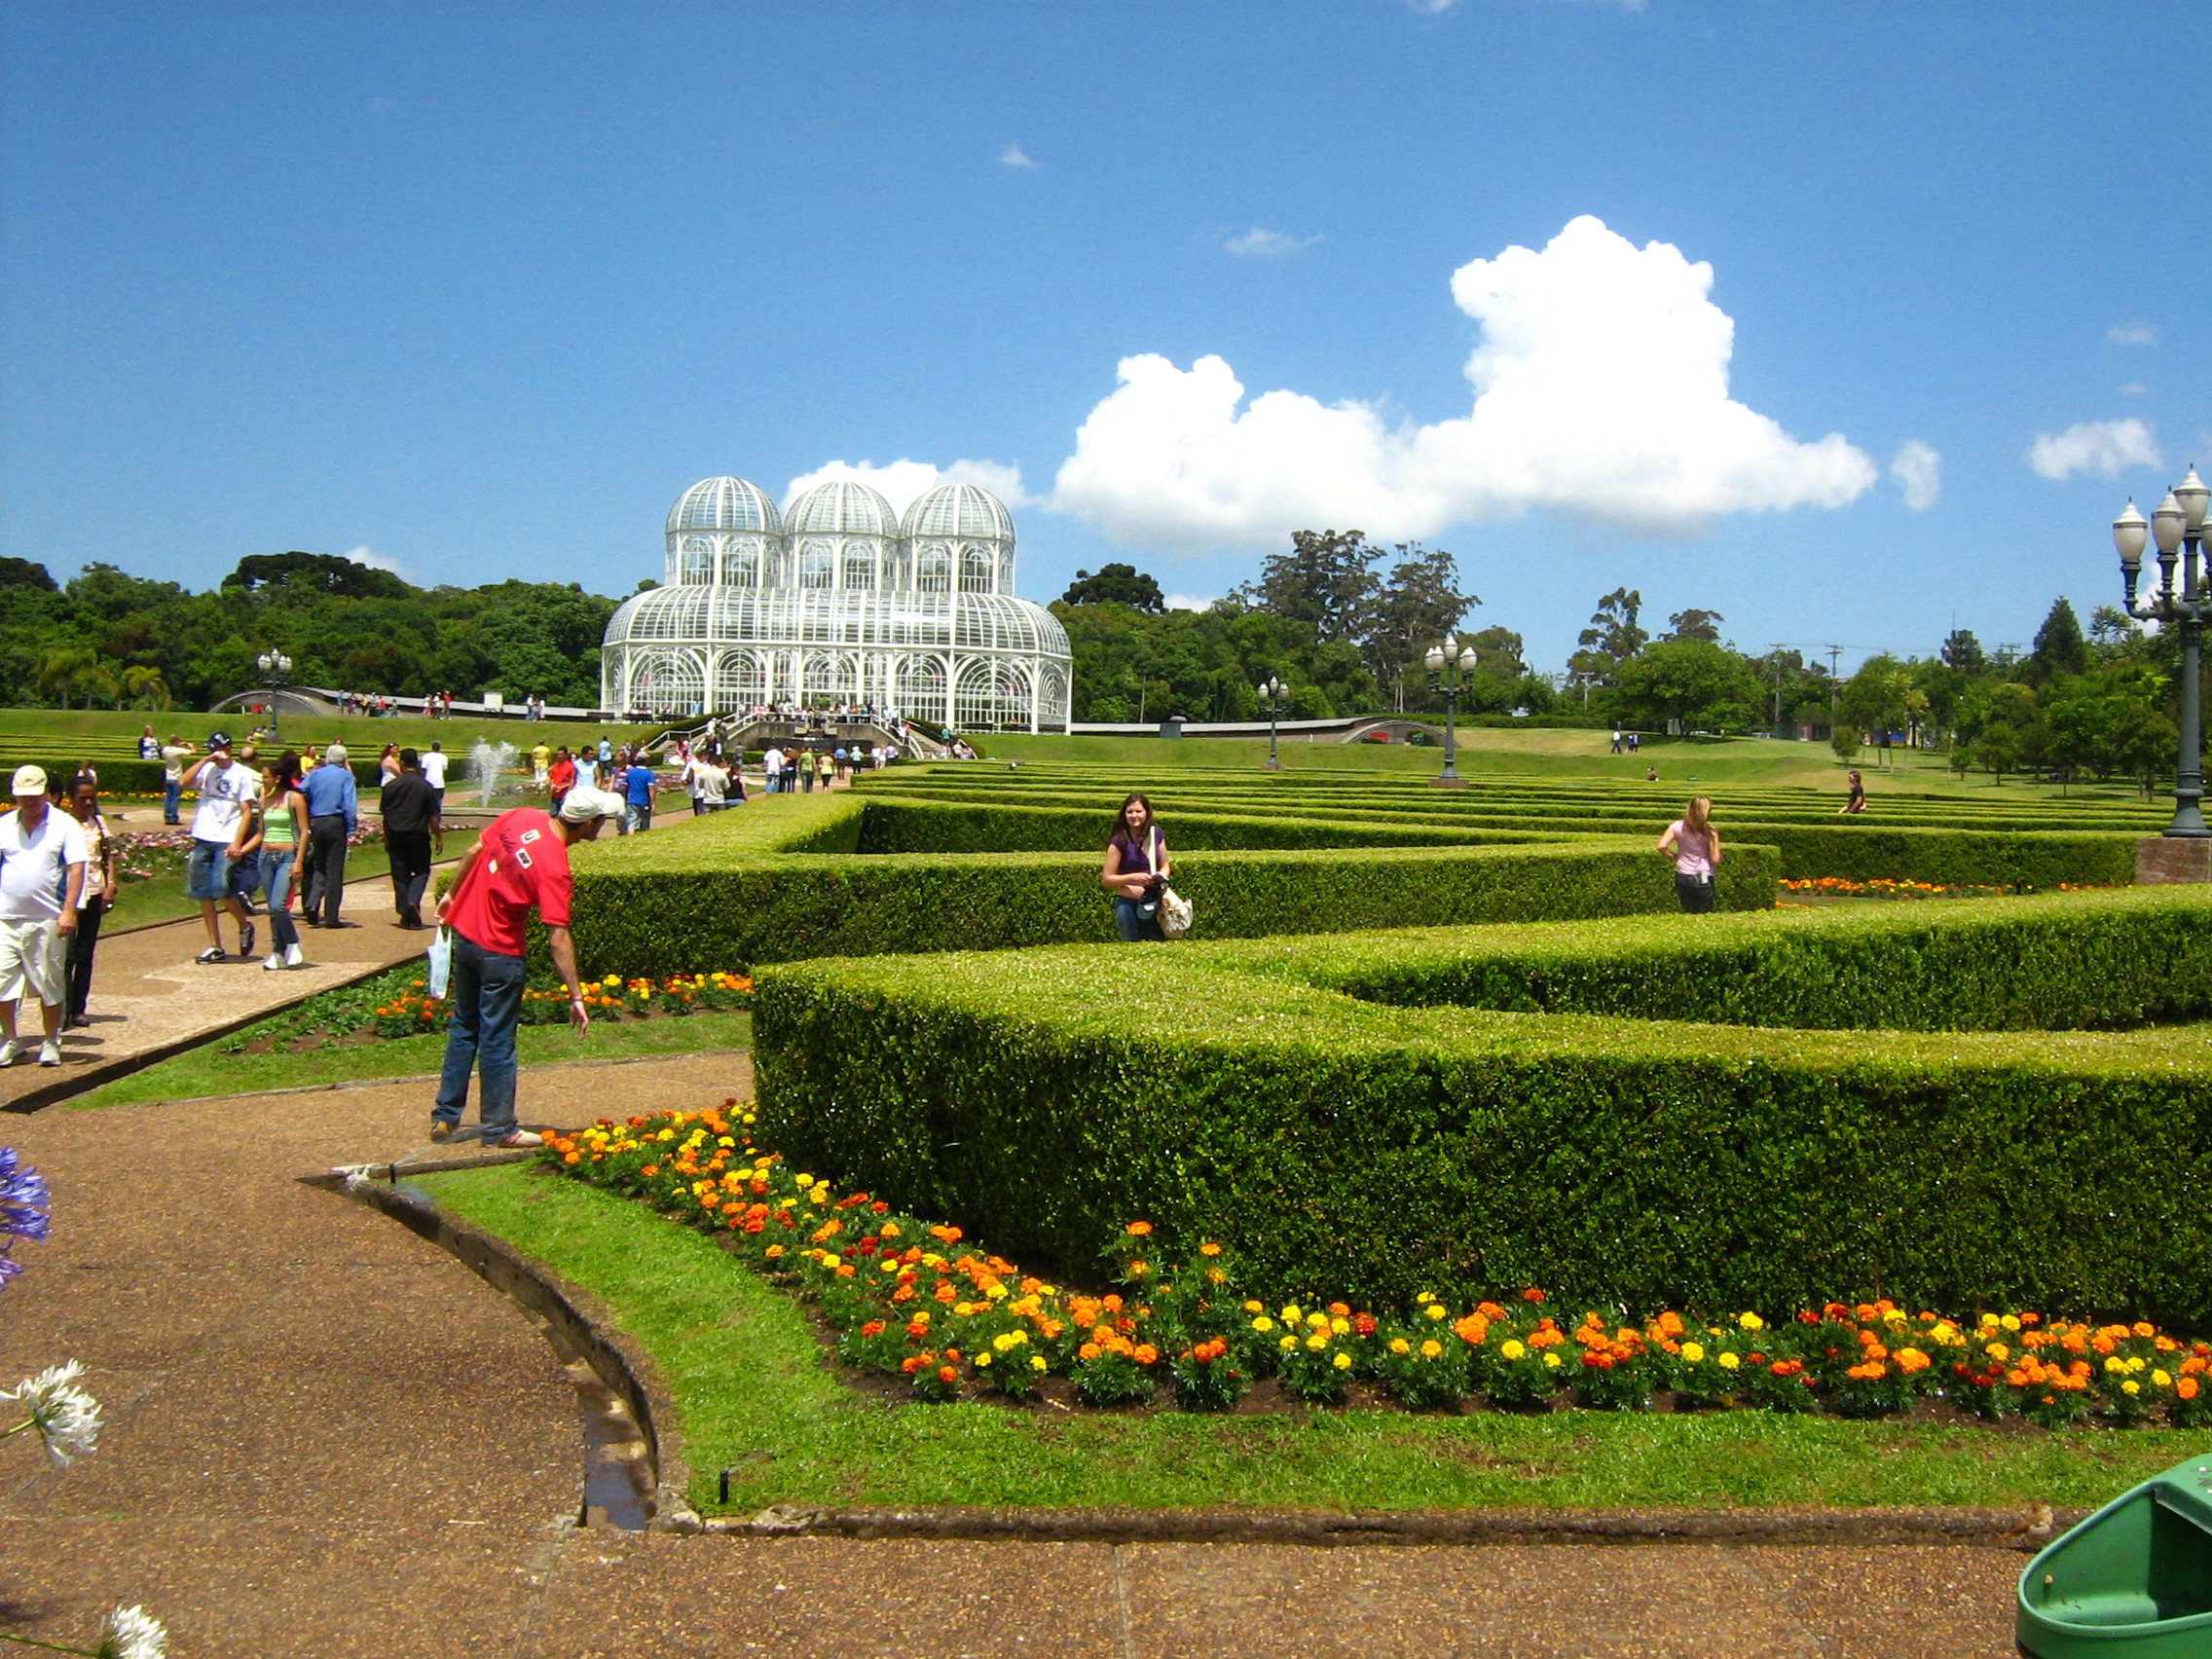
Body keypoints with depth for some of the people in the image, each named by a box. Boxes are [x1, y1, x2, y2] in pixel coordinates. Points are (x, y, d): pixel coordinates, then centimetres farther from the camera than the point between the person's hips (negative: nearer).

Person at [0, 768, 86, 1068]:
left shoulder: (64, 825, 0)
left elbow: (76, 868, -5)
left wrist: (69, 911, -14)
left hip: (48, 920, -2)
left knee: (50, 984, 4)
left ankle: (50, 1043, 16)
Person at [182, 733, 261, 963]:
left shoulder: (242, 774, 0)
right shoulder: (207, 769, 10)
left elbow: (247, 812, -3)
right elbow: (184, 782, -8)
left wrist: (237, 842, -13)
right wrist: (205, 760, -9)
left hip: (227, 840, -5)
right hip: (203, 838, 5)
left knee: (220, 888, -16)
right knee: (203, 894, 5)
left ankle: (245, 926, 11)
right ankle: (214, 946, 14)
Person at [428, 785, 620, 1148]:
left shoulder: (522, 817, -6)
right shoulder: (555, 869, -25)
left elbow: (475, 851, 7)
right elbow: (558, 939, -27)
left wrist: (452, 894, 22)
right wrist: (576, 998, -24)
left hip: (464, 932, 8)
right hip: (498, 952, -8)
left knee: (464, 1028, 19)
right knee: (497, 1042, 4)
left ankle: (445, 1117, 26)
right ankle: (499, 1128, 15)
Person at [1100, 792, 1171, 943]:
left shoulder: (1156, 834, 3)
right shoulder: (1119, 841, -10)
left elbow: (1165, 865, 14)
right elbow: (1106, 880, -10)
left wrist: (1161, 877, -8)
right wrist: (1134, 877, -21)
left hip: (1155, 901, 4)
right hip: (1128, 902, -4)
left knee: (1161, 944, 13)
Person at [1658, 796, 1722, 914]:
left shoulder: (1677, 826, -5)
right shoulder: (1710, 831, -12)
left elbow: (1661, 846, -12)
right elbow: (1715, 859, -11)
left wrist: (1674, 856, 5)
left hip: (1682, 877, 3)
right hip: (1704, 878, -3)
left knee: (1688, 914, 18)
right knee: (1703, 915, 10)